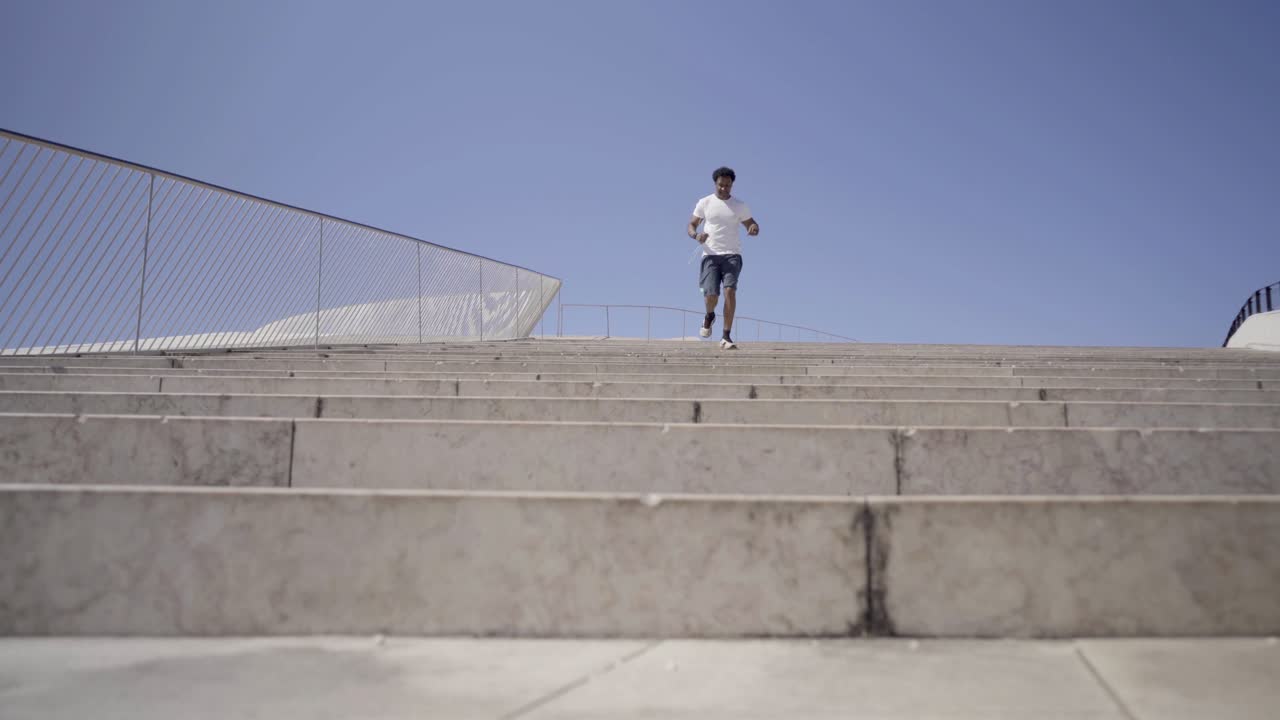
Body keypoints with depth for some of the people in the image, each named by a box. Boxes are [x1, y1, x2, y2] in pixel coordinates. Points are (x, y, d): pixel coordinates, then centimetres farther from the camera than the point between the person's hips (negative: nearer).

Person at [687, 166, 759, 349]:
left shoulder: (740, 206, 9)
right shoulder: (704, 203, 7)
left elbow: (751, 223, 15)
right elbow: (691, 225, 10)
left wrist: (754, 228, -11)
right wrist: (696, 235, -14)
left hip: (732, 255, 0)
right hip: (710, 254, 0)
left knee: (730, 290, -18)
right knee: (711, 295, -12)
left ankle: (726, 337, -13)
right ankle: (709, 316, 27)